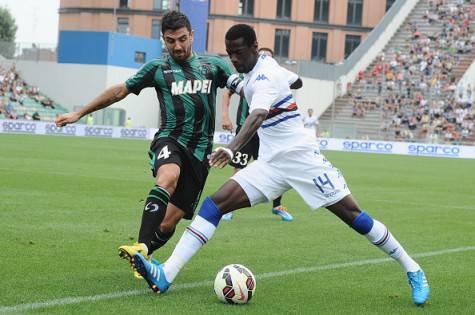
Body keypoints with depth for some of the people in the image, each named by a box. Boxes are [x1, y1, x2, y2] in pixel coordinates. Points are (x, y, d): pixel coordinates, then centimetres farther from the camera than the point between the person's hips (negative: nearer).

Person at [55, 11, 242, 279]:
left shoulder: (213, 65, 12)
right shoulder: (158, 68, 10)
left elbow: (244, 88, 6)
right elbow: (119, 91, 16)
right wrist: (80, 114, 19)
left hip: (200, 151, 2)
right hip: (170, 140, -2)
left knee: (169, 222, -3)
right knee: (168, 177, -38)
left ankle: (143, 257, 23)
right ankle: (141, 248, -45)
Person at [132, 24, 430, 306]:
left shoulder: (265, 77, -19)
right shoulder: (258, 67, 6)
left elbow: (257, 117, -38)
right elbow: (293, 80, 26)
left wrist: (232, 149, -55)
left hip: (301, 155, -8)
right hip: (271, 163, 8)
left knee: (352, 214, -6)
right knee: (216, 202, -9)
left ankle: (413, 271, 11)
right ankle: (166, 274, -19)